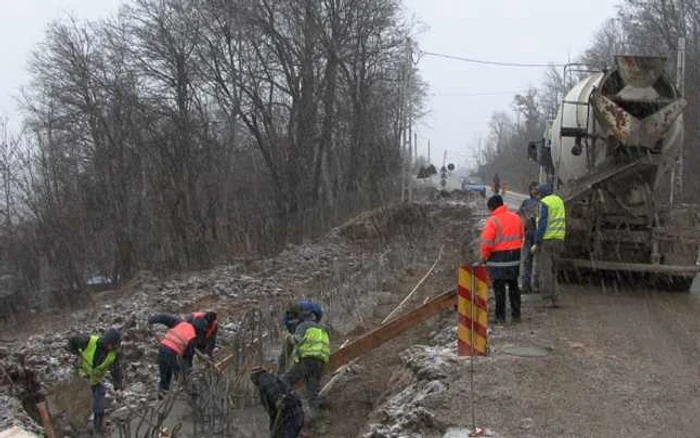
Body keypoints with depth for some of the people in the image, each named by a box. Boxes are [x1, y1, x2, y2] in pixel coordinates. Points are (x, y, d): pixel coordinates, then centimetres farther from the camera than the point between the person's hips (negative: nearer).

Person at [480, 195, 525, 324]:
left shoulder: (493, 221, -14)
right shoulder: (516, 218, 8)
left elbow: (486, 242, -17)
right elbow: (521, 237, 13)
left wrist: (485, 257, -2)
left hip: (498, 258, -6)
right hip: (514, 258, 6)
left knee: (499, 287, 2)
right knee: (513, 286, 16)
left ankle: (501, 316, 4)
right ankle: (516, 314, 20)